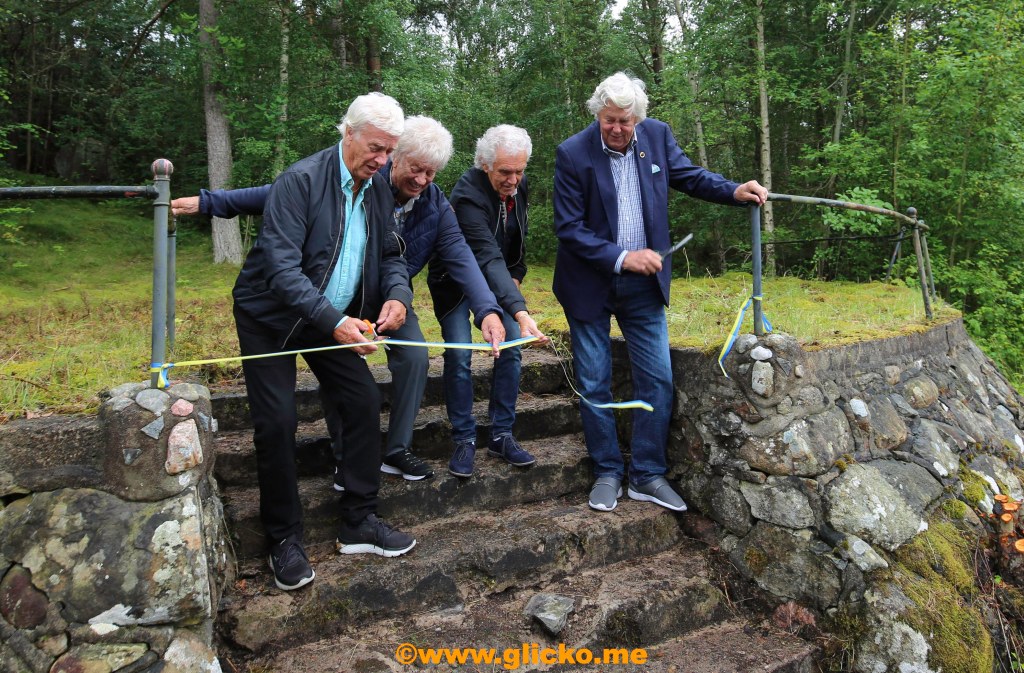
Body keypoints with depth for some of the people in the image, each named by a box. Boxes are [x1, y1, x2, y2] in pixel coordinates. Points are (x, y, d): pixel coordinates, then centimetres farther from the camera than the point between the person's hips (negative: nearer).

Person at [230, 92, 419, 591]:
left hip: (334, 317, 6)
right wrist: (333, 322, -38)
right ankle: (284, 540, 10)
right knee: (277, 423, -8)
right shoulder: (300, 180, -22)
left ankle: (359, 523, 13)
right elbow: (280, 267, -29)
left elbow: (391, 254, 6)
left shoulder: (378, 190, -1)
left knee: (364, 402, 0)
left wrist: (398, 294, -17)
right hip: (270, 316, -6)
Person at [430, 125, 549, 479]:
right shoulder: (468, 195, -32)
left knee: (511, 350, -4)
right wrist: (520, 312, -52)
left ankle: (502, 436, 6)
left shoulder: (518, 184, -10)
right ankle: (464, 440, 0)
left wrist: (516, 275, 3)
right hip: (455, 279, -5)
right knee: (459, 356, -15)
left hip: (497, 278, 6)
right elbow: (488, 258, -43)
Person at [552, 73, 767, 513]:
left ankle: (647, 475, 18)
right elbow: (568, 228, -15)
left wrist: (734, 192, -7)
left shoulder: (657, 135, -4)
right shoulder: (573, 153, -14)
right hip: (590, 286, -3)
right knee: (594, 386, 6)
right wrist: (621, 258, -22)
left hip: (643, 283, 3)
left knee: (658, 380, 3)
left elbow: (688, 175, 11)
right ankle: (607, 473, 23)